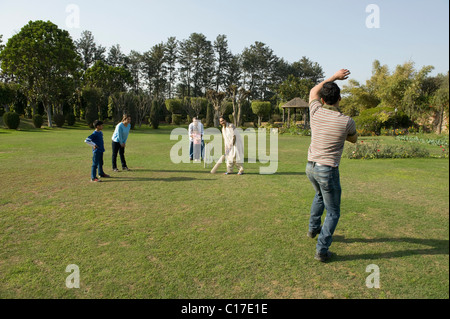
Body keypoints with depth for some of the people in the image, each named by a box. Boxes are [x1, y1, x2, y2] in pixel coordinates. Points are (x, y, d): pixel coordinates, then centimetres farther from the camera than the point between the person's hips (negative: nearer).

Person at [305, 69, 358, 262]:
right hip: (328, 171, -5)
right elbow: (353, 139, 11)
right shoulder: (347, 122, -13)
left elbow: (313, 91, 19)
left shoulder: (316, 112, -4)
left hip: (311, 167, 5)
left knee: (320, 194, 35)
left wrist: (334, 77, 22)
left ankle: (313, 228, 45)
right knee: (333, 213, 10)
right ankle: (321, 251, 9)